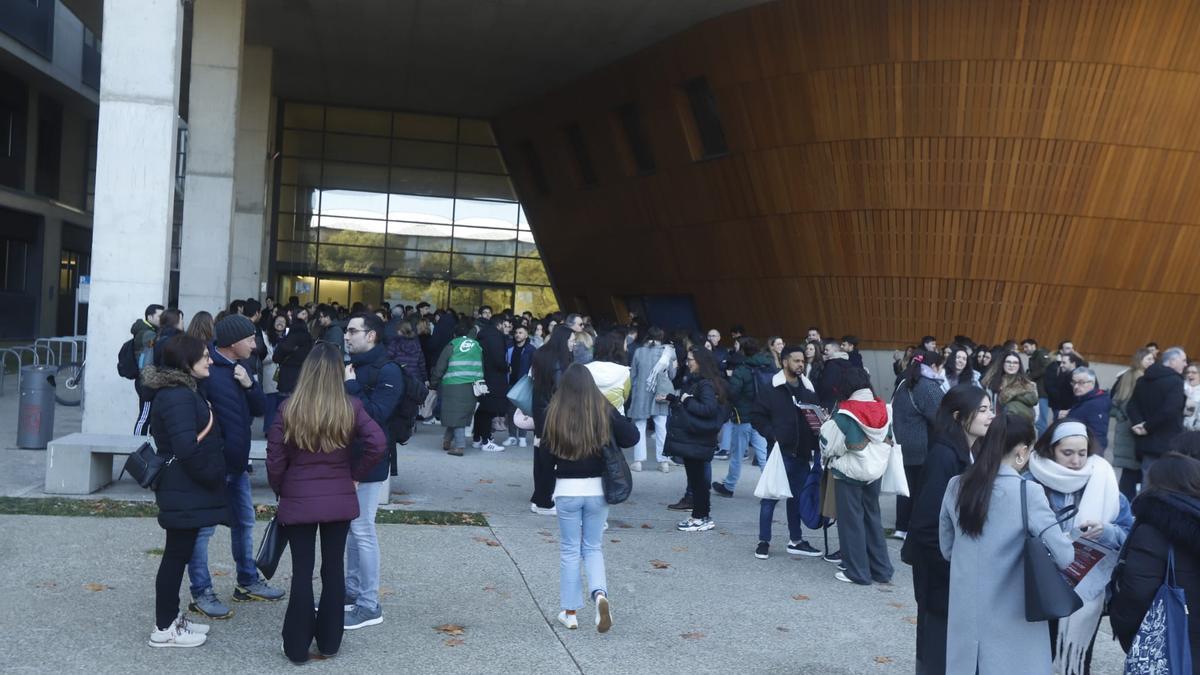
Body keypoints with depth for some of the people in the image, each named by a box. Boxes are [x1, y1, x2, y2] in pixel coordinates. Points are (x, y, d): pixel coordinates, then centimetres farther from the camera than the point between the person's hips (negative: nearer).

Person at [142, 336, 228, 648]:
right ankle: (164, 629, 9)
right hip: (184, 491, -10)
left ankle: (171, 617, 28)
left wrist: (213, 476, 11)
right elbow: (186, 446, -28)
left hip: (183, 488, 10)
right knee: (177, 554, -1)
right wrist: (211, 476, -16)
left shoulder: (183, 390, 13)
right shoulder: (178, 396, -20)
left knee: (179, 552, 17)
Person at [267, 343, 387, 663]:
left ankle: (297, 647, 16)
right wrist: (356, 475, -1)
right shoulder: (350, 407, -7)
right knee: (333, 568, 13)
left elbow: (275, 460, -8)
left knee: (302, 571, 8)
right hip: (339, 500, 1)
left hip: (298, 501, -1)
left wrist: (281, 490, 10)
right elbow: (378, 444, -16)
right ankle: (329, 642, 22)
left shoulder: (289, 409, -9)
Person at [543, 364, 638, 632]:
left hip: (567, 489, -1)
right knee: (593, 547, 16)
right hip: (598, 488, 1)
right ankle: (599, 594, -9)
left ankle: (570, 612, 18)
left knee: (569, 550, 13)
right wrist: (605, 443, 7)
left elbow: (546, 451, -4)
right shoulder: (604, 410, -7)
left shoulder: (555, 413, -9)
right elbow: (631, 436, -7)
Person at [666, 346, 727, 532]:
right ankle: (701, 516, 20)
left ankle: (701, 518, 6)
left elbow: (710, 408, -28)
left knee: (697, 478, -2)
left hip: (696, 440, -10)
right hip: (690, 437, 10)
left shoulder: (706, 384, -17)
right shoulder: (695, 381, 14)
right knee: (696, 477, 13)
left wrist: (687, 401, -19)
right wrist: (670, 398, 19)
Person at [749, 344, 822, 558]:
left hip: (802, 453, 5)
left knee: (797, 498, 13)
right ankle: (764, 542, 10)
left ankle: (795, 541, 24)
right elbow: (756, 415, -6)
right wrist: (771, 435, -14)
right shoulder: (771, 389, -6)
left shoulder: (808, 390, 9)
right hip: (779, 452, -5)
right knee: (770, 497, 0)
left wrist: (814, 443, -1)